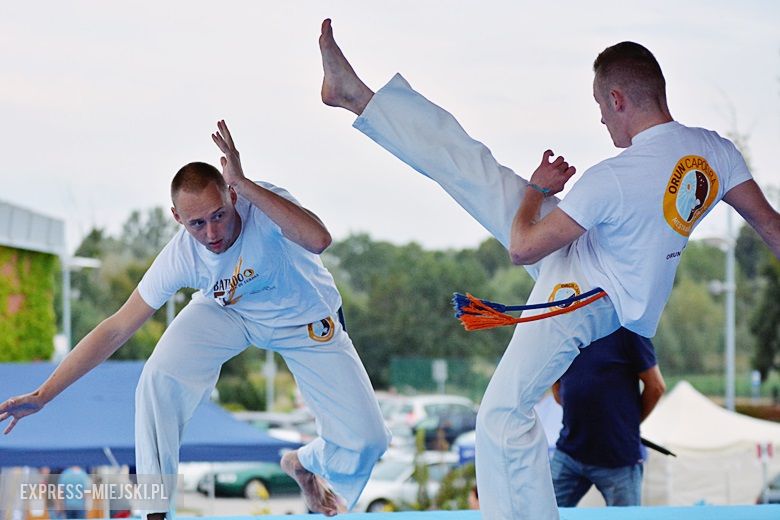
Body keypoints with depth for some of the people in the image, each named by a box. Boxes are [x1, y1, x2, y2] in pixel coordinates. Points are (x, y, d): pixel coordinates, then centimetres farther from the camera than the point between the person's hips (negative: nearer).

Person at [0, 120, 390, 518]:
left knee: (365, 441, -9)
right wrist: (43, 395, -26)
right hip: (229, 311, 1)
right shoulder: (180, 257, -29)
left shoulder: (264, 205, -36)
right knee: (160, 376, -29)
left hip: (305, 319, -1)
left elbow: (318, 240, -57)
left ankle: (306, 465, 28)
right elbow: (116, 329, -23)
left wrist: (246, 186, -60)